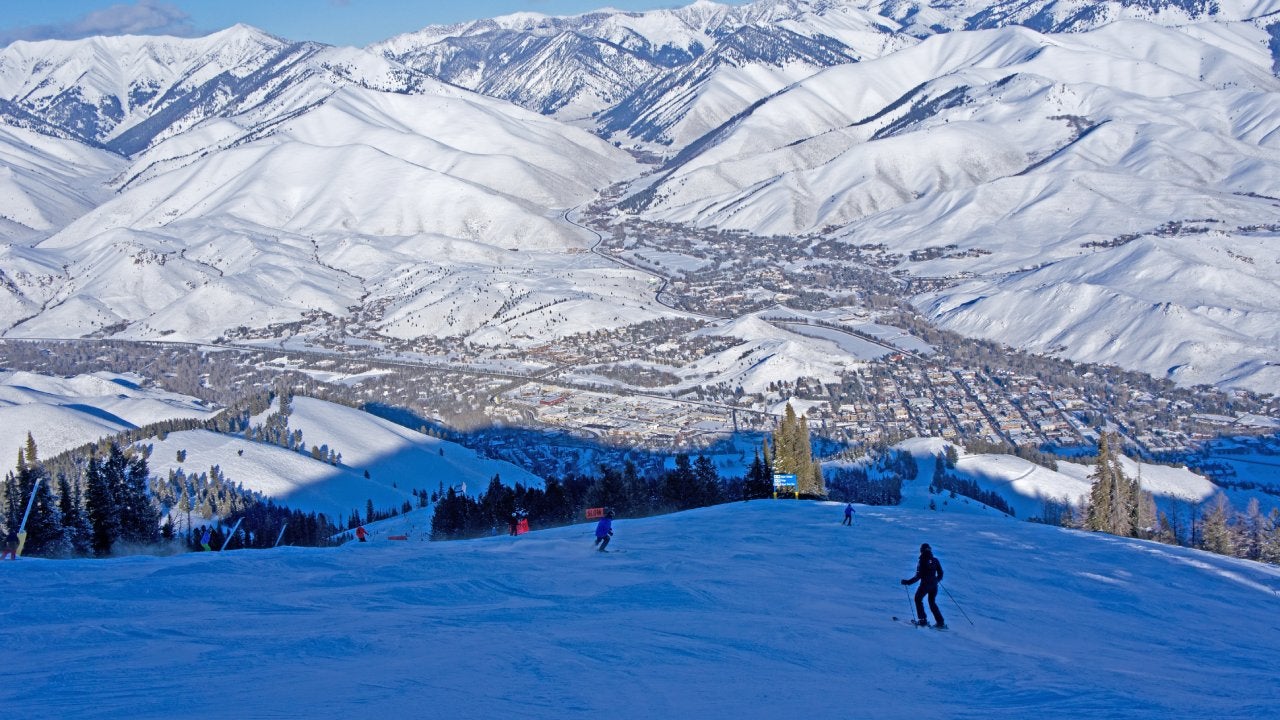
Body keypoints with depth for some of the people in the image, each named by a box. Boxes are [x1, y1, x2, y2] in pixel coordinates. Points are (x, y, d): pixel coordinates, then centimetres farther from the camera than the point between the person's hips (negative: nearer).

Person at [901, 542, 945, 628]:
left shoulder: (922, 562, -14)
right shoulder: (935, 560, 3)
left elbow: (918, 576, -18)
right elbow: (940, 573, 9)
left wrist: (908, 582, -13)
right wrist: (937, 579, 31)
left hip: (925, 584, -5)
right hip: (934, 585, 5)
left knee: (918, 599, 16)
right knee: (932, 603, 20)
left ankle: (923, 619, 6)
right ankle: (940, 622, 11)